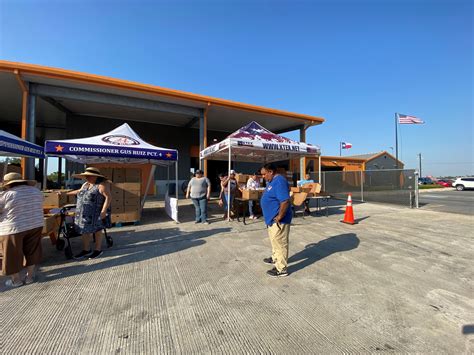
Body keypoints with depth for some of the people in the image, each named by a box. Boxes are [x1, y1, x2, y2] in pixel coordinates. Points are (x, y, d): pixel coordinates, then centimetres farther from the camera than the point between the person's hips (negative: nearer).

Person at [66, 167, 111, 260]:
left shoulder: (102, 185, -15)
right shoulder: (86, 184, 11)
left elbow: (108, 197, -20)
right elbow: (79, 191, 30)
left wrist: (104, 211, -25)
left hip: (96, 213, -8)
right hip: (84, 213, 8)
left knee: (96, 231, 4)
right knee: (84, 231, 11)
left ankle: (98, 250, 18)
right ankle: (86, 250, 24)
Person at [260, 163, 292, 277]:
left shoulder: (279, 181, -22)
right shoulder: (271, 181, 11)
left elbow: (285, 201, -30)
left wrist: (279, 217, -25)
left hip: (278, 220, -10)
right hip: (272, 218, 10)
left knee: (280, 243, 2)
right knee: (274, 240, 24)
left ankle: (282, 269, 16)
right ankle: (275, 258, 43)